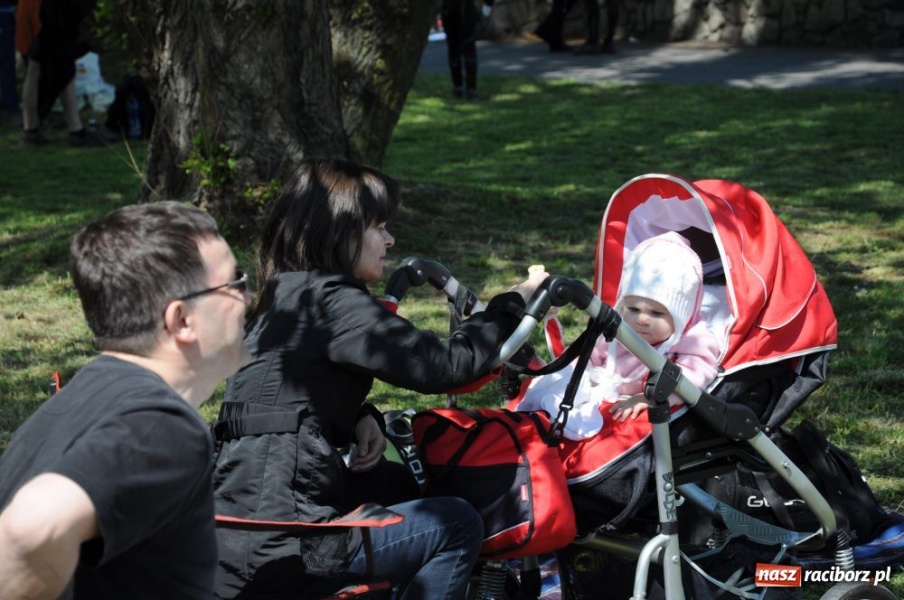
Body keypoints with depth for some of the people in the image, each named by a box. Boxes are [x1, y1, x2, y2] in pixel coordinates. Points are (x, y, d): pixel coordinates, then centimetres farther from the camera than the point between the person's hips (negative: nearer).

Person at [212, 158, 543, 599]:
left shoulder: (288, 294, 14)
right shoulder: (330, 298, -14)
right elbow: (442, 366, -17)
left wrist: (361, 419, 4)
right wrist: (513, 305, -3)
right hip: (273, 547, -10)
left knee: (401, 485, 27)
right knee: (458, 525, 0)